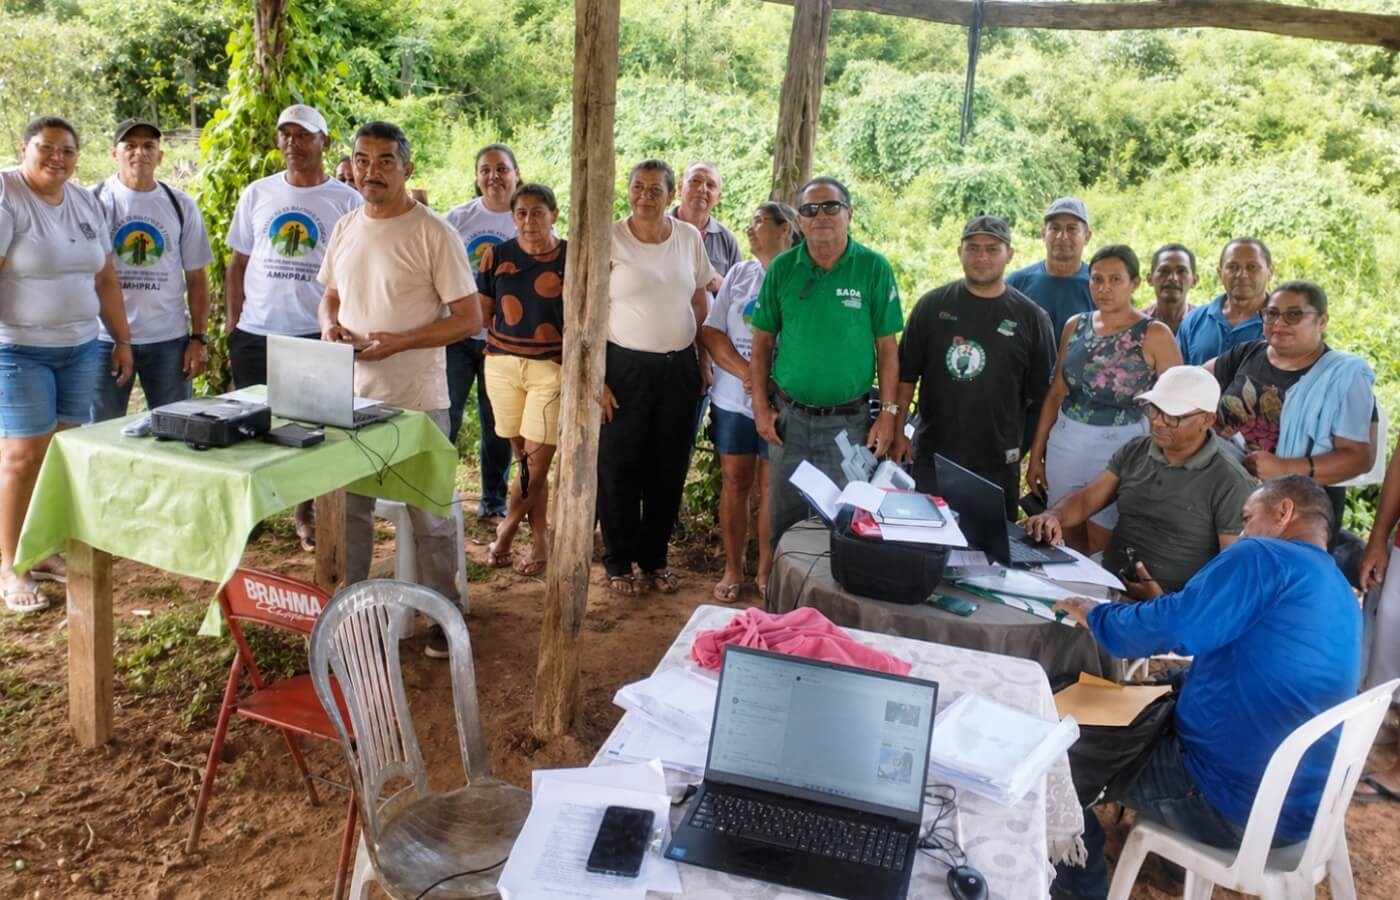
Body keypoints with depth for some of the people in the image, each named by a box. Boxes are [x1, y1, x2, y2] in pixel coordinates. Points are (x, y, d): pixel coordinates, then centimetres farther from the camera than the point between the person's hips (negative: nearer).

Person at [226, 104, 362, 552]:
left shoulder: (347, 200, 0)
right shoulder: (256, 194, 7)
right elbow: (237, 265, 11)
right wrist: (232, 328, 5)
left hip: (319, 336, -2)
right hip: (255, 335, 2)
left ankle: (305, 513, 22)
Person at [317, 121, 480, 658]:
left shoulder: (433, 233, -11)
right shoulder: (345, 228, 8)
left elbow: (468, 318, -13)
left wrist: (398, 342, -22)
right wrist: (329, 324, -4)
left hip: (417, 400, -5)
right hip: (352, 396, 6)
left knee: (430, 517, 7)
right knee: (347, 509, 15)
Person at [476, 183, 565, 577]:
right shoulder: (496, 256, 5)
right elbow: (481, 314, 11)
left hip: (551, 367, -2)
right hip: (503, 363, 3)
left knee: (537, 461, -5)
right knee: (524, 458, 8)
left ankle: (508, 525, 18)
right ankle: (540, 537, 22)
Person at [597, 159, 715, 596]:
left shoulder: (689, 237, 4)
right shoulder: (609, 240, -7)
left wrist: (704, 359, 9)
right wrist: (596, 379, -12)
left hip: (679, 367, 4)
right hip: (625, 367, -3)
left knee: (669, 469, 10)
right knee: (620, 468, 4)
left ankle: (655, 559, 25)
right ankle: (619, 562, 19)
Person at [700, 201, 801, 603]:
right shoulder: (739, 274, 9)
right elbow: (711, 333, 3)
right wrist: (747, 374, -12)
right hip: (733, 398, 4)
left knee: (771, 485, 4)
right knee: (734, 481, 8)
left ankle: (766, 570, 16)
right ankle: (733, 568, 18)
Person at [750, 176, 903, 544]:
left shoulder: (874, 268, -5)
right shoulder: (782, 268, 0)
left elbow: (887, 347, -3)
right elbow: (762, 342, 5)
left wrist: (888, 414, -5)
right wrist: (761, 407, 0)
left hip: (849, 419, -1)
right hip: (789, 416, 2)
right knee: (784, 521, 12)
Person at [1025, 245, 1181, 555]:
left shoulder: (1155, 335, -7)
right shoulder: (1075, 325, 6)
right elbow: (1056, 394, 10)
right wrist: (1036, 454, 10)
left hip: (1121, 447, -4)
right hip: (1066, 443, 4)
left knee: (1102, 551, 1)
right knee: (1070, 542, 11)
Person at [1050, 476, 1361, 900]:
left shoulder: (1266, 558, -14)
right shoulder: (1341, 597, 14)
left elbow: (1171, 627, -21)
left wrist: (1095, 615, -4)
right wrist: (1163, 607, 20)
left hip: (1232, 805, -9)